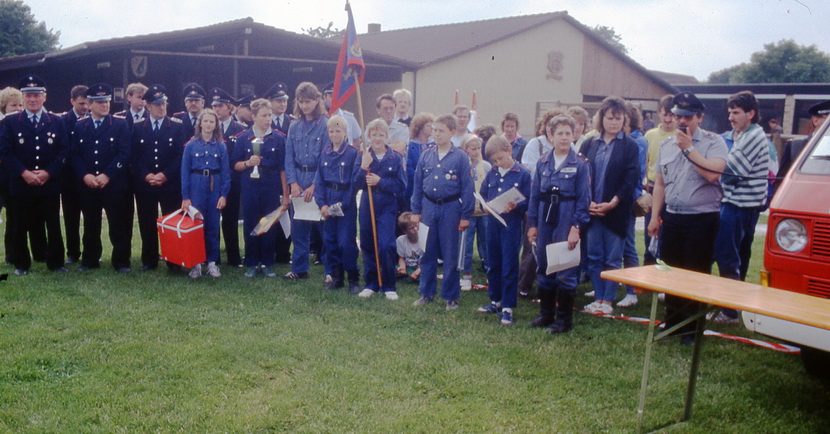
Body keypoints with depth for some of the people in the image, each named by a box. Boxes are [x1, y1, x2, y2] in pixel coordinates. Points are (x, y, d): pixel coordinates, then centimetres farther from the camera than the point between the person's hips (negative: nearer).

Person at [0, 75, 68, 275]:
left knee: (53, 225, 4)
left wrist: (48, 172, -11)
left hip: (50, 183, 1)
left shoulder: (56, 122, 7)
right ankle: (21, 264, 17)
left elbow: (63, 151, 1)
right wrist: (24, 173, -14)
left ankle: (56, 263, 15)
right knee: (20, 227, 5)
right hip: (20, 185, 0)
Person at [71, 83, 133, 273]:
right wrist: (85, 175, -11)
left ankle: (121, 262, 8)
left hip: (115, 185, -3)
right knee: (90, 226, 11)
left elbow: (124, 154, -7)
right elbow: (74, 154, 5)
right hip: (87, 185, 3)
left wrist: (107, 175, -15)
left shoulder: (121, 124, 1)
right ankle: (89, 261, 22)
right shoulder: (79, 126, 10)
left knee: (119, 226, -1)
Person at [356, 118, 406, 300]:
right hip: (367, 206, 3)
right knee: (368, 246, 8)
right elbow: (356, 184, -2)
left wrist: (380, 181, -15)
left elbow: (401, 186, -4)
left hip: (387, 207, -2)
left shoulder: (395, 158, -1)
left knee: (386, 246, -10)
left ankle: (389, 286, 4)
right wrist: (363, 167, -18)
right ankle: (371, 284, 22)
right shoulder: (363, 157, 3)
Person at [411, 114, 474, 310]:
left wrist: (465, 216, -7)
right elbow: (418, 185, 10)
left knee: (450, 256, 5)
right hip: (428, 207, 3)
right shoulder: (426, 155, 5)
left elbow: (467, 187, -5)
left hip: (450, 209, -3)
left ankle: (451, 296, 16)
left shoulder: (460, 157, -6)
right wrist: (416, 211, 7)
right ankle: (426, 293, 23)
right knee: (427, 253, 10)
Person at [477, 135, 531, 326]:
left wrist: (515, 206, -24)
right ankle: (495, 301, 29)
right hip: (492, 222, 5)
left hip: (512, 223, -5)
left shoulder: (523, 174, -7)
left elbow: (528, 202, -7)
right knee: (493, 264, 14)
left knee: (509, 267, -1)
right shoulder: (491, 174, 7)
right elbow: (482, 195, 14)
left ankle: (507, 307, 6)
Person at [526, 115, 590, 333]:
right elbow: (535, 194, 9)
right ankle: (546, 313, 25)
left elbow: (583, 198, -7)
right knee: (545, 269, 12)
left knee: (565, 271, -1)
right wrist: (532, 223, 6)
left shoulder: (580, 164, -4)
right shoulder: (543, 162, 7)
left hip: (566, 220, -4)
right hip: (545, 219, 4)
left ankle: (564, 318, 12)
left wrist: (576, 227, -13)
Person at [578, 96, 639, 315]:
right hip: (591, 210, 3)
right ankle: (598, 297, 19)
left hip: (616, 211, -3)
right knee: (593, 257, 8)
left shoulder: (630, 146, 0)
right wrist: (587, 202, -10)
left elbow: (630, 179, -6)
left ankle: (608, 300, 13)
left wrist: (612, 203, -14)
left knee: (613, 259, 4)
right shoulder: (589, 144, 8)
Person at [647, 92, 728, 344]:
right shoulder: (666, 144, 12)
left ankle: (691, 328, 12)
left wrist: (689, 148, -18)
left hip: (702, 218, -5)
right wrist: (655, 216, 12)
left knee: (696, 276, 1)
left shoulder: (713, 142, -6)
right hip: (672, 218, 5)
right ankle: (672, 322, 25)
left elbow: (713, 173, -23)